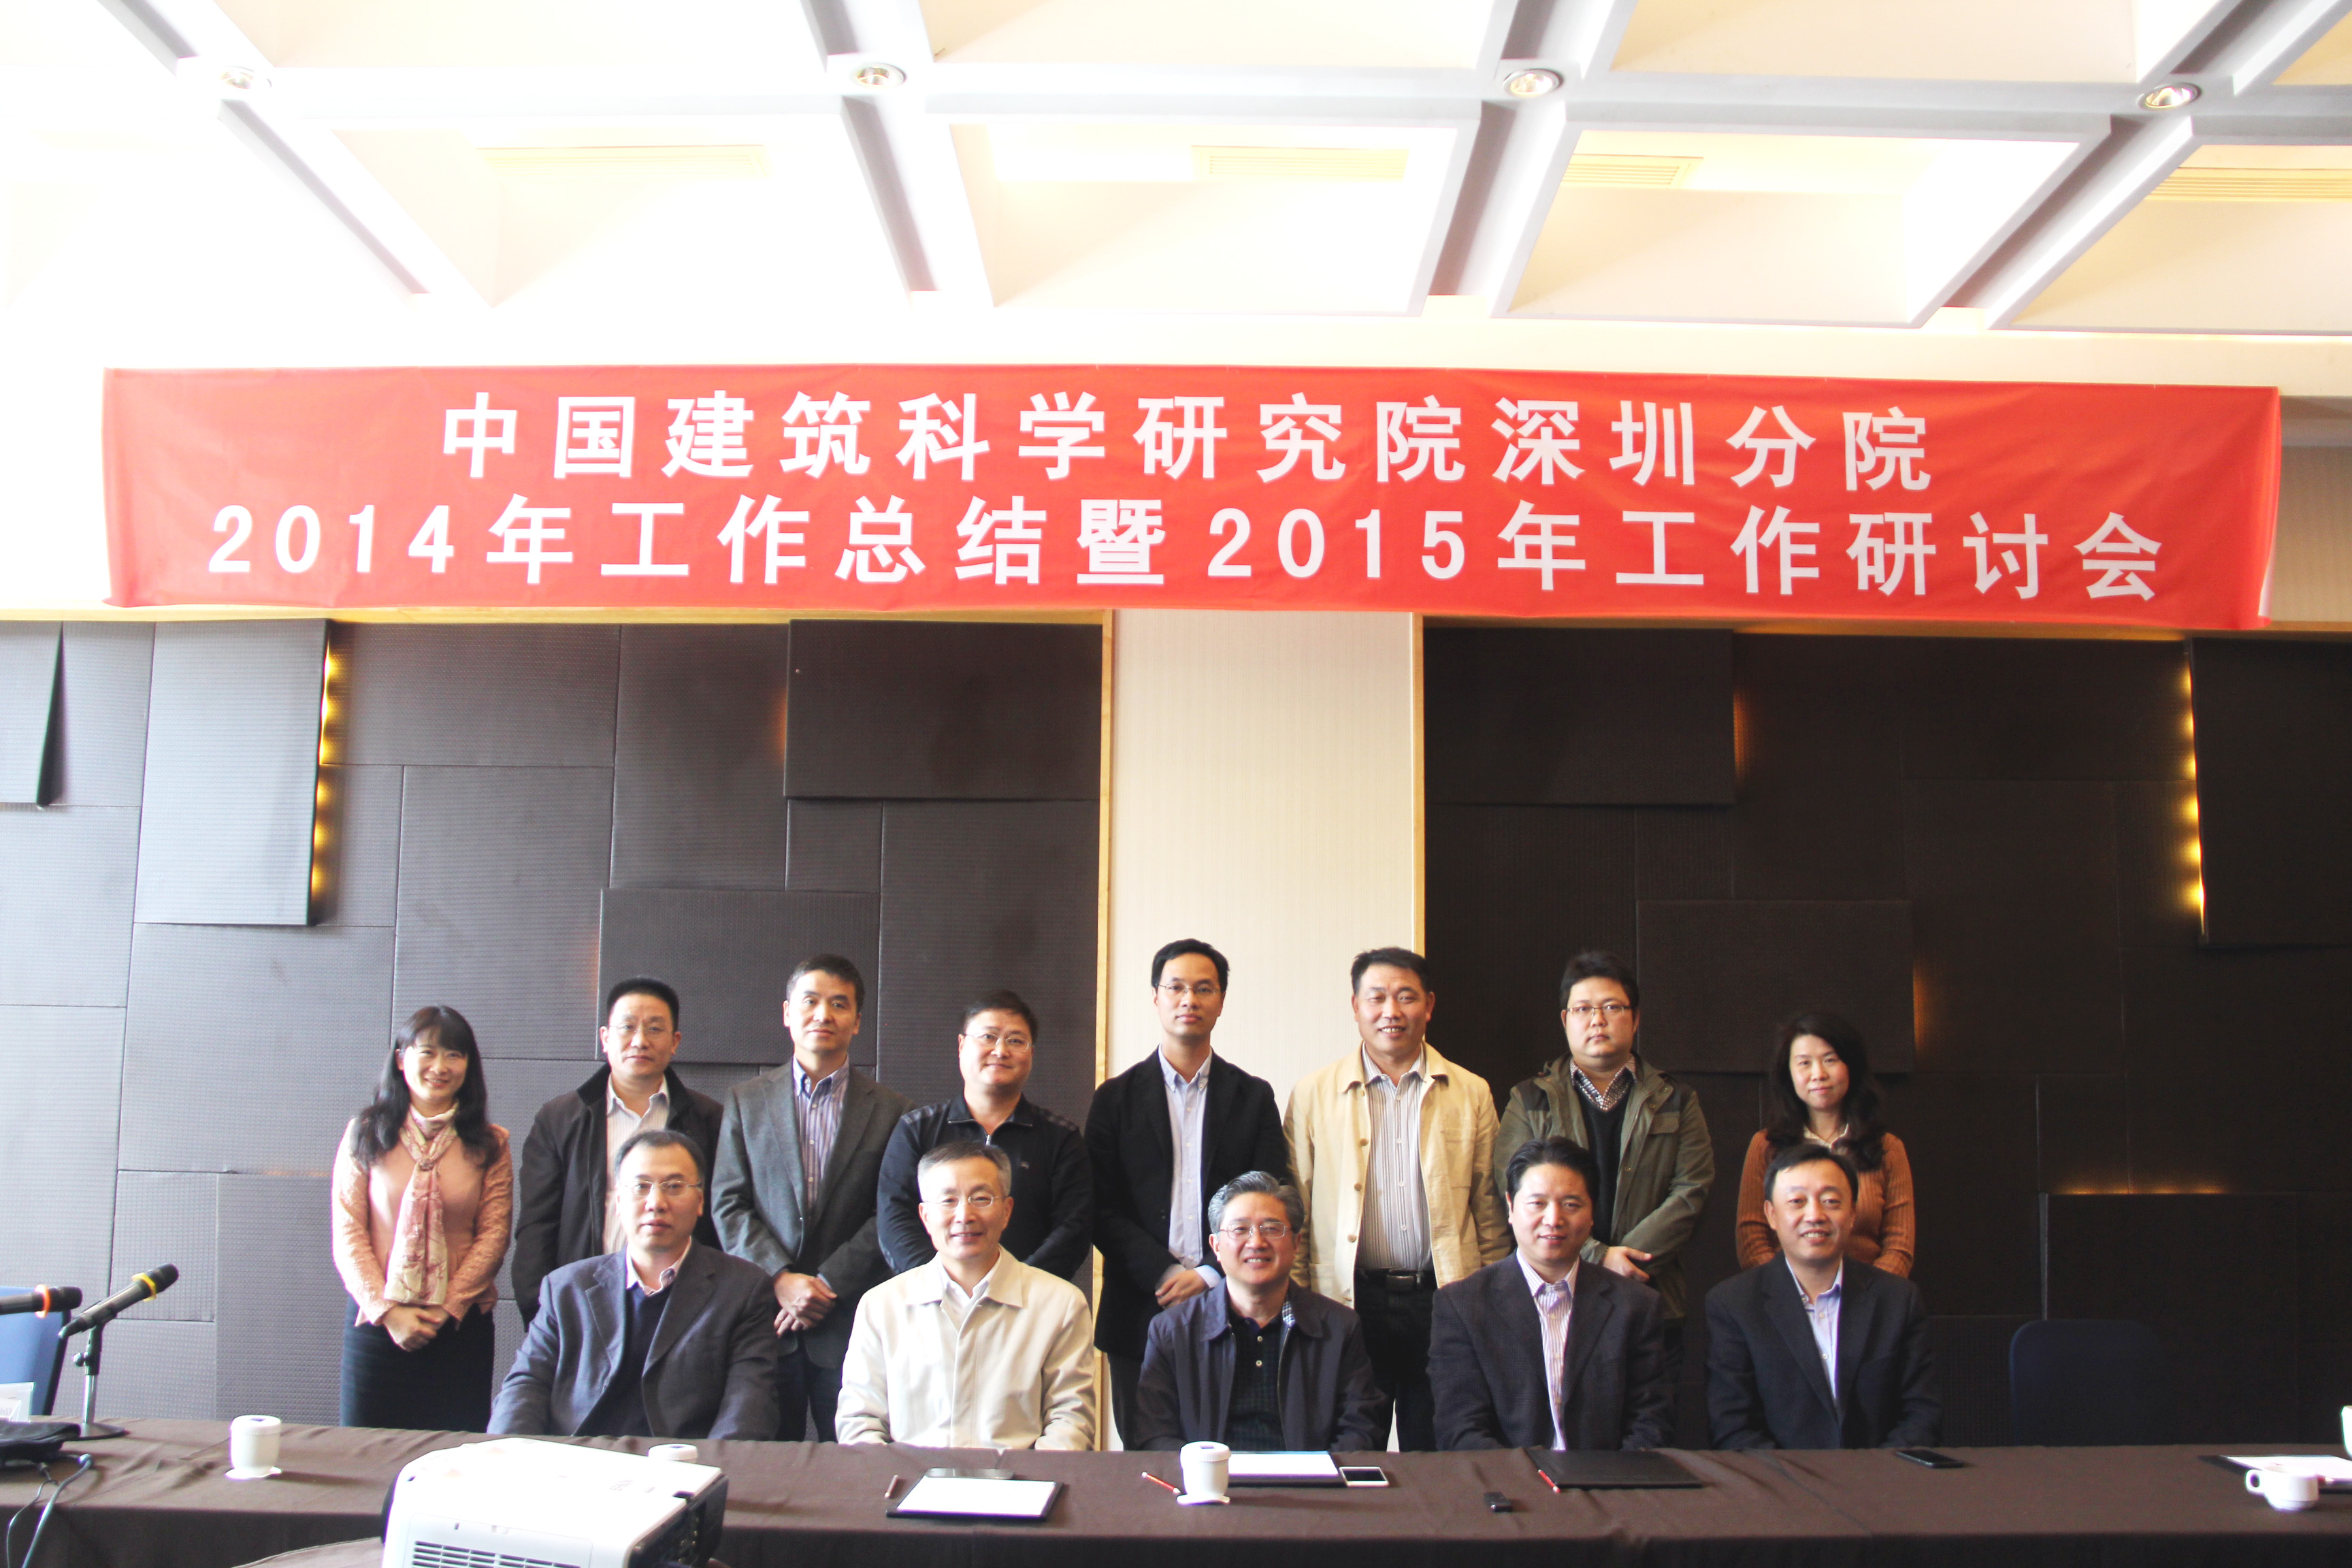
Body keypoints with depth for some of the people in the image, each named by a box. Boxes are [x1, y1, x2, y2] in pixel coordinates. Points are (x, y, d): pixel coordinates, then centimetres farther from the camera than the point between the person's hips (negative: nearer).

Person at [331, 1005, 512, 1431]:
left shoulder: (489, 1145, 5)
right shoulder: (366, 1135, 3)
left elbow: (494, 1235, 0)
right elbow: (347, 1236, -1)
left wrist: (447, 1308, -10)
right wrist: (388, 1310, -9)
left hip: (461, 1327, 0)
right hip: (377, 1326, 0)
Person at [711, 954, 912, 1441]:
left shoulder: (889, 1111, 6)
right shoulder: (746, 1100, 10)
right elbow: (728, 1204, 3)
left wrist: (827, 1284, -10)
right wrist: (779, 1278, -10)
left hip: (850, 1325, -1)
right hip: (763, 1318, 1)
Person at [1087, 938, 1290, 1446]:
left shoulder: (1253, 1097, 9)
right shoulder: (1116, 1099, 7)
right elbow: (1103, 1212, 0)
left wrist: (1211, 1275, -9)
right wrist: (1166, 1275, -12)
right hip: (1141, 1313, 0)